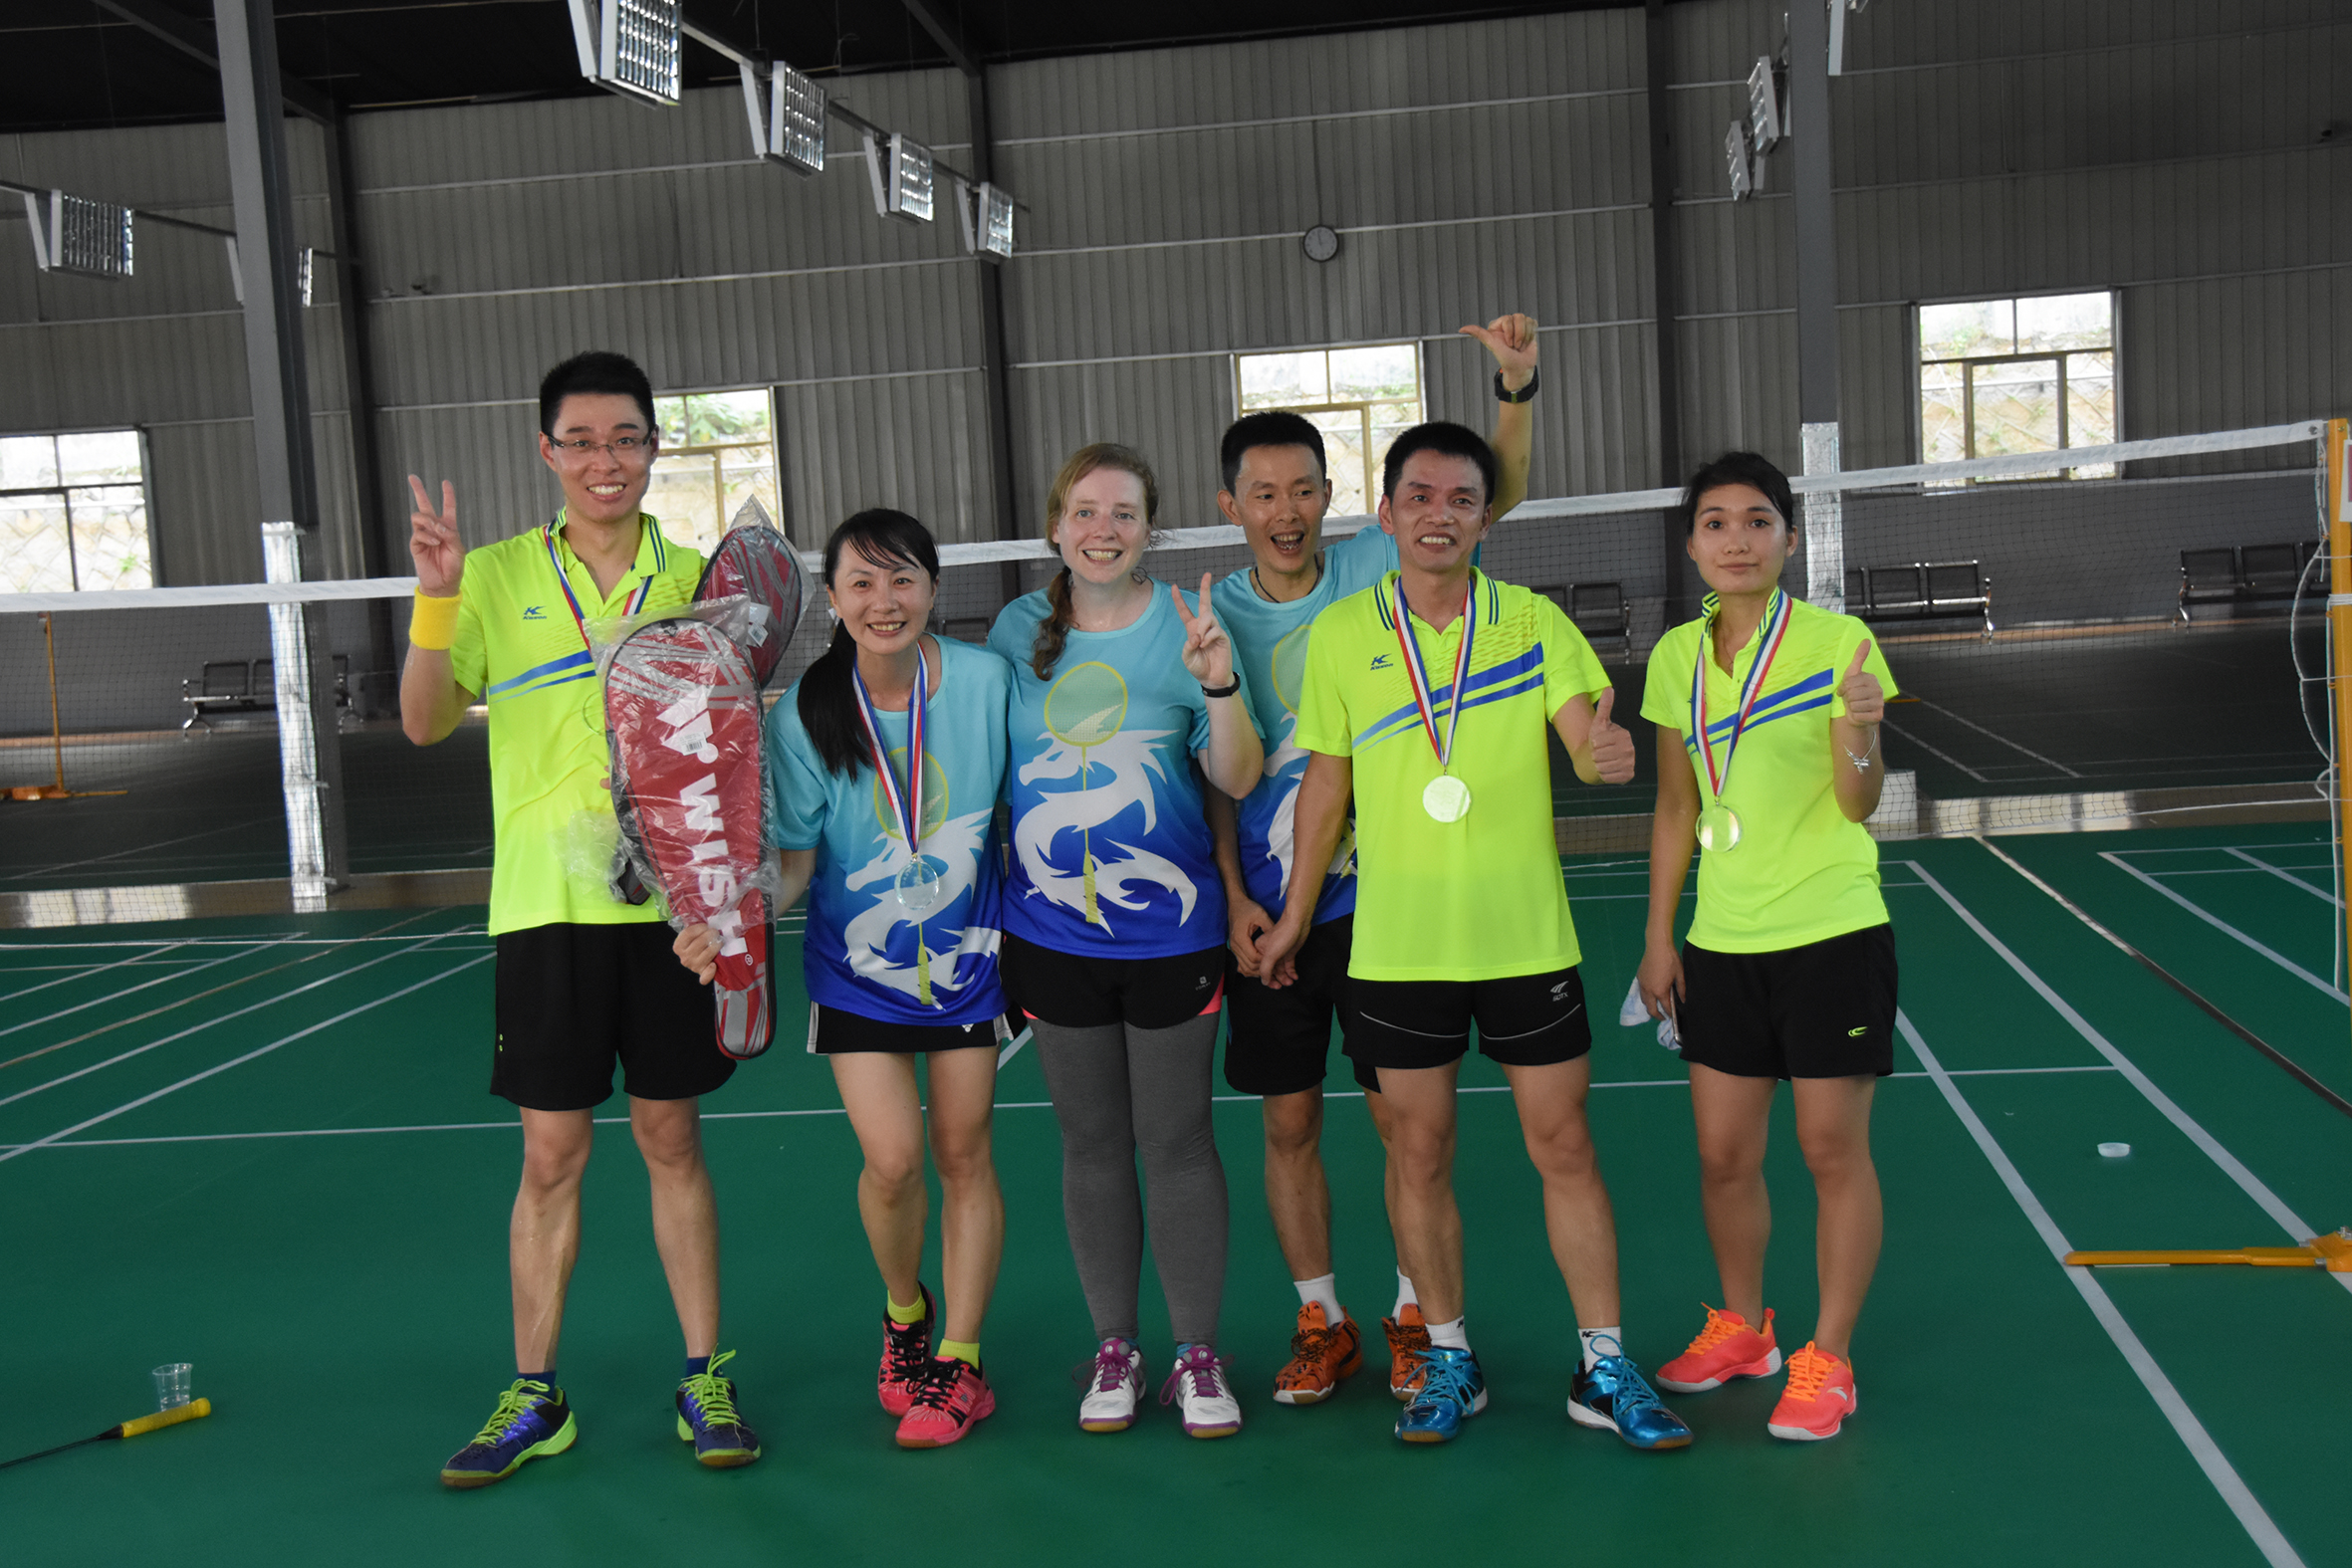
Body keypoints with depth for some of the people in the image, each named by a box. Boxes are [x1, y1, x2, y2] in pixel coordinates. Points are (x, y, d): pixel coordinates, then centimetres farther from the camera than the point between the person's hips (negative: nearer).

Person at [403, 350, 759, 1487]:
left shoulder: (692, 575, 5)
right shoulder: (498, 575, 3)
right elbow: (427, 723, -3)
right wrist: (436, 595, -15)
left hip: (667, 898, 1)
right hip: (543, 905, 0)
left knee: (671, 1139, 8)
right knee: (551, 1152, 5)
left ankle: (703, 1379, 19)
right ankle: (533, 1398, 18)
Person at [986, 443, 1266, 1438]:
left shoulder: (1184, 626, -5)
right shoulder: (1018, 629, 3)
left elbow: (1237, 780, -7)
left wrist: (1218, 681, -23)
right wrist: (995, 884, 9)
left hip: (1171, 933, -2)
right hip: (1052, 936, 2)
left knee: (1178, 1142, 5)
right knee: (1092, 1144, 11)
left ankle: (1198, 1355, 18)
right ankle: (1114, 1349, 25)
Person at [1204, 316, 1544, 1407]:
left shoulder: (1377, 570, -1)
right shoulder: (1214, 615, 1)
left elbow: (1493, 496, -8)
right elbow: (1213, 773, 2)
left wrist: (1518, 385, -25)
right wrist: (1235, 895, -6)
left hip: (1377, 894, -1)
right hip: (1265, 904, 1)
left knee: (1403, 1114, 5)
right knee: (1288, 1121, 8)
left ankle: (1412, 1316, 22)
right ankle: (1321, 1323, 24)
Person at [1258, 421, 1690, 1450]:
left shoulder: (1535, 621, 0)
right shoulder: (1342, 634, 2)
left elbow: (1587, 738, -9)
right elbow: (1326, 783, 8)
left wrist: (1607, 749, -33)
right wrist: (1294, 915, 11)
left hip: (1526, 938, 0)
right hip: (1395, 946, 1)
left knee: (1564, 1147, 4)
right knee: (1419, 1154, 8)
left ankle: (1603, 1368, 17)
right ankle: (1449, 1358, 24)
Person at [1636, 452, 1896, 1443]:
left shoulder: (1837, 642, -8)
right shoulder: (1676, 655, 6)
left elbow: (1857, 804, -10)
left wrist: (1860, 737, -31)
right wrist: (1659, 935, 11)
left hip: (1832, 934, -4)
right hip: (1722, 942, 5)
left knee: (1833, 1149, 2)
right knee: (1723, 1153, 10)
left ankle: (1827, 1360, 15)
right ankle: (1741, 1329, 31)